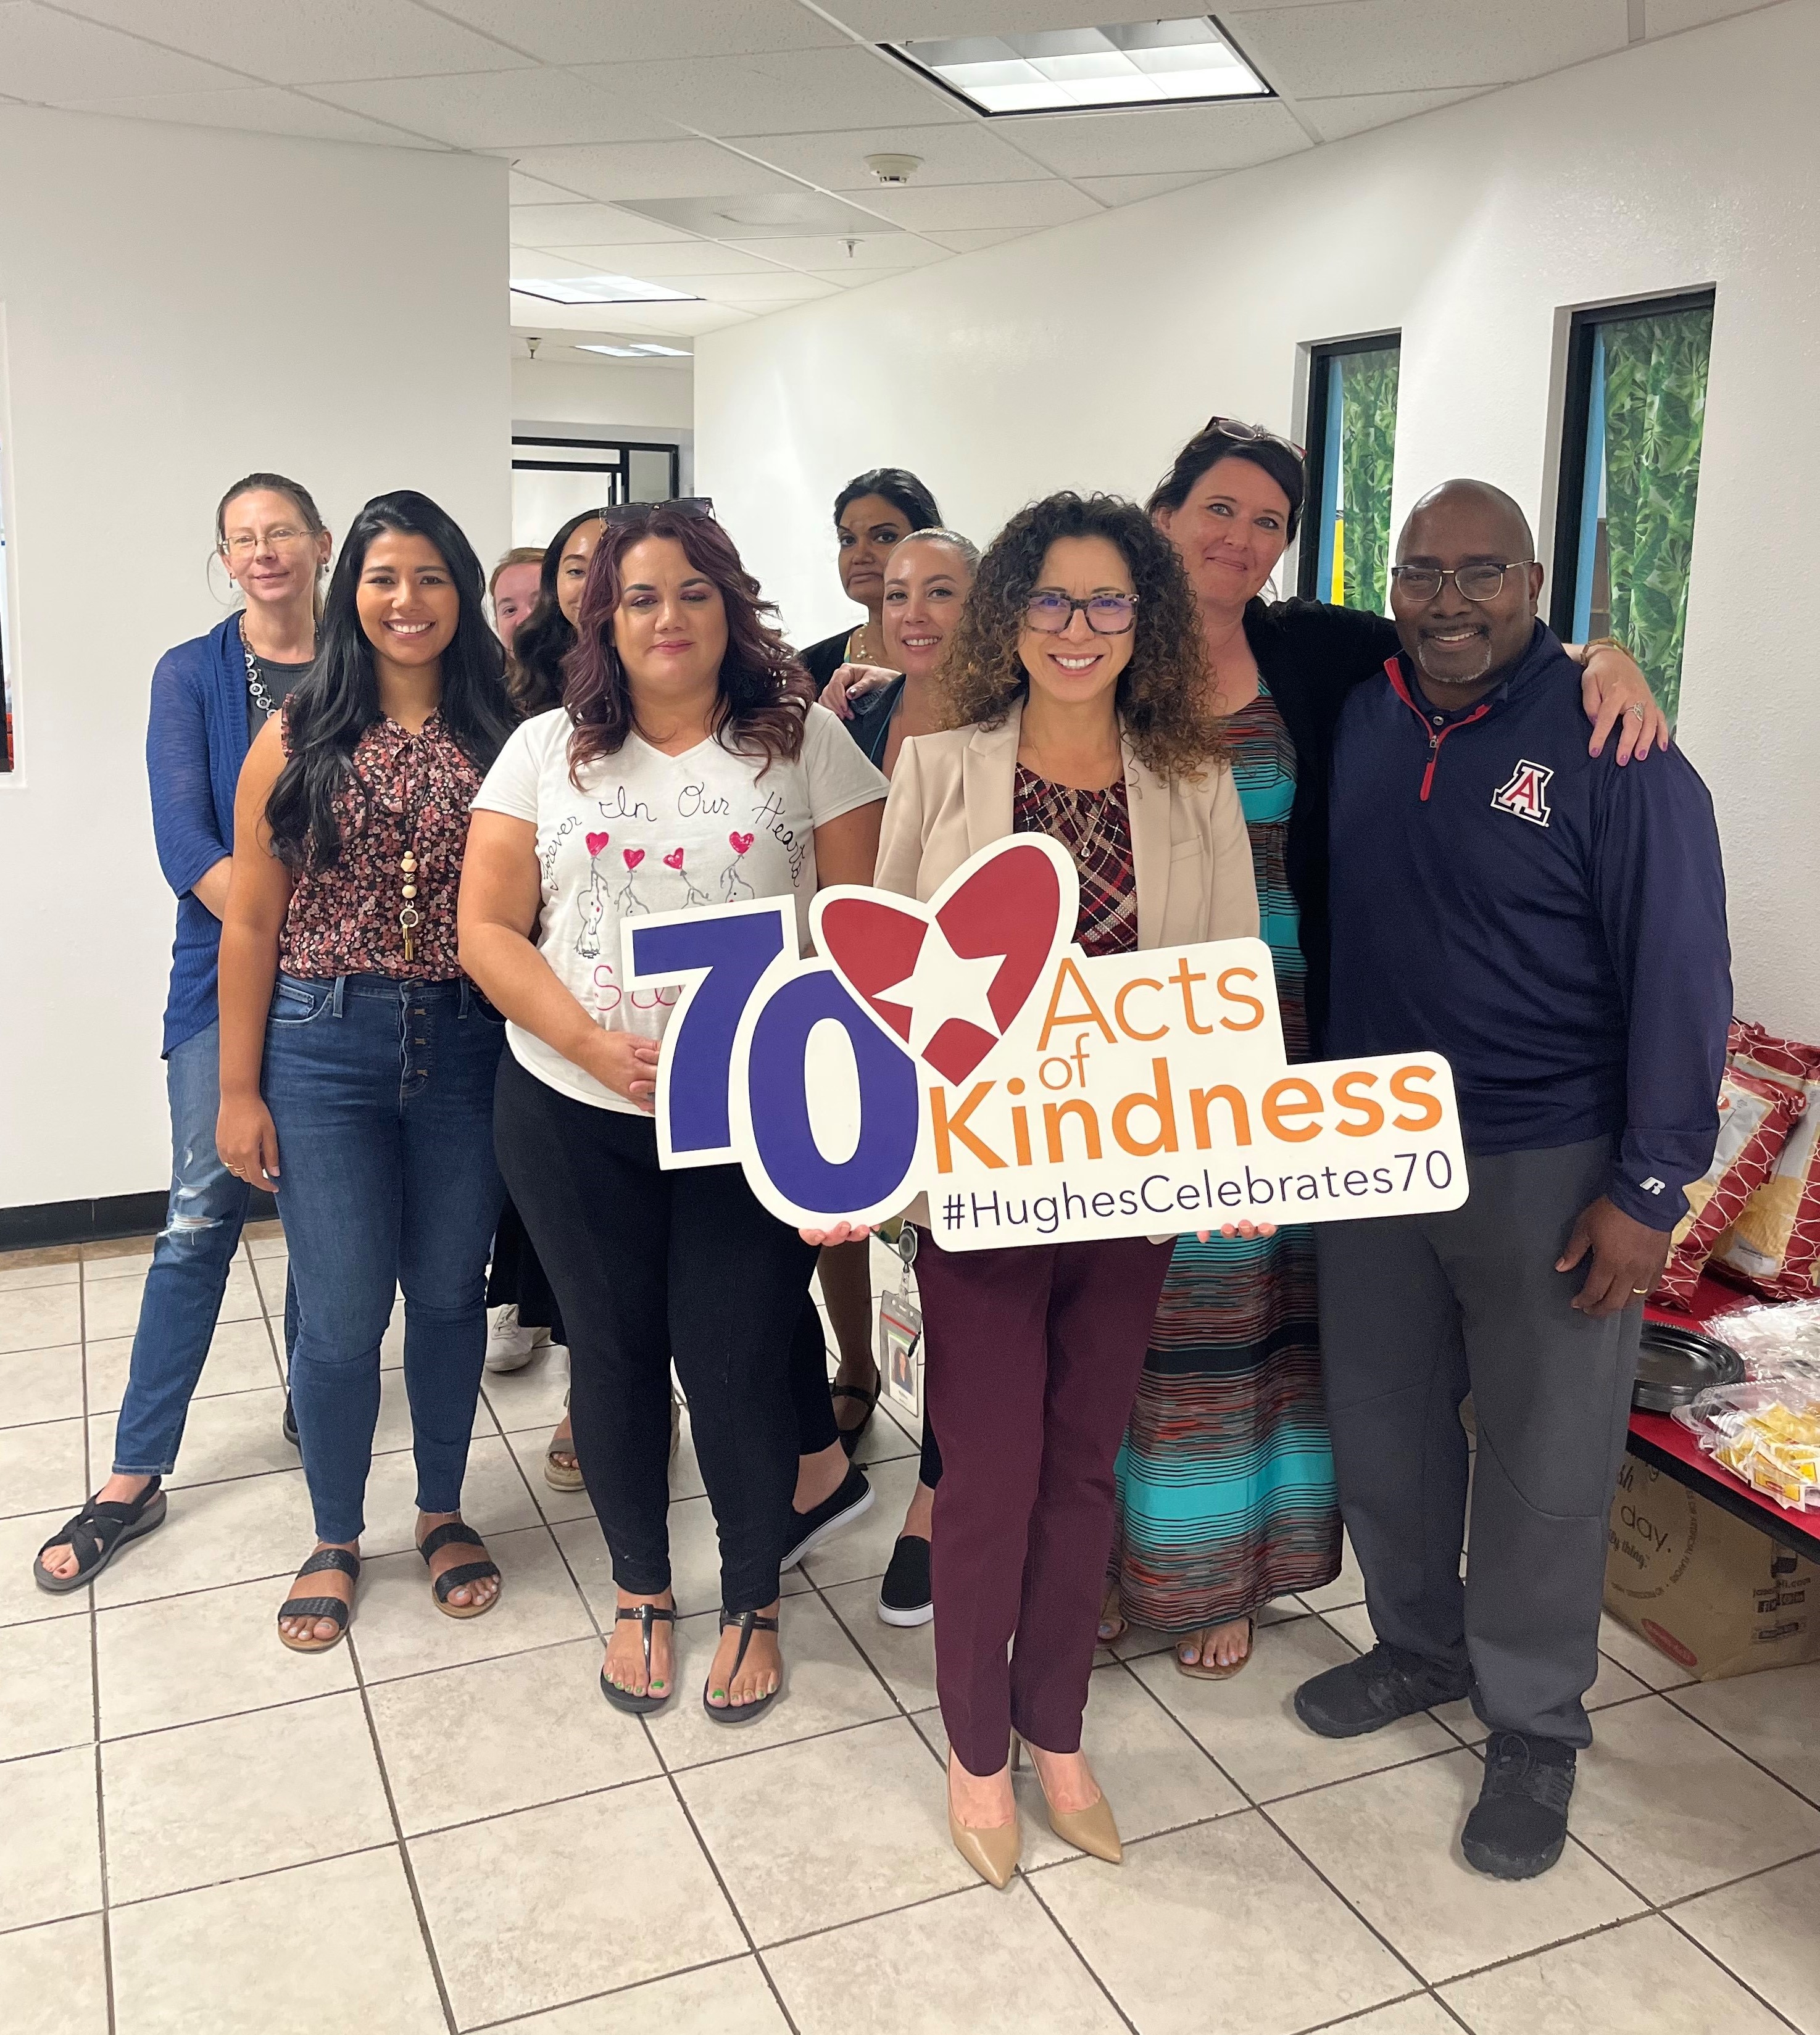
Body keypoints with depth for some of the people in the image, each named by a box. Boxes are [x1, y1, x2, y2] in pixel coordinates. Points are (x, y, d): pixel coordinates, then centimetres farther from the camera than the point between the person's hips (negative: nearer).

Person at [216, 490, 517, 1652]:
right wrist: (239, 1088, 0)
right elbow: (252, 924, 1)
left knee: (449, 1292, 12)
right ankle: (336, 1540, 27)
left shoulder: (504, 740, 1)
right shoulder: (297, 740, 0)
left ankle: (444, 1511, 34)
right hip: (325, 1047, -1)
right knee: (341, 1314, 3)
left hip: (469, 1048, 1)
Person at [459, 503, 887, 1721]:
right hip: (573, 1115, 2)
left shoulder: (808, 741, 0)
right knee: (613, 1351, 14)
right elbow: (488, 928, 1)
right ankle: (642, 1592, 36)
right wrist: (598, 1047, -13)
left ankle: (755, 1604, 28)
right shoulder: (548, 750, 5)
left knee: (740, 1363, 2)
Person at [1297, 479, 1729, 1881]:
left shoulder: (1610, 746, -13)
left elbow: (1679, 972, -12)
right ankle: (1421, 1645, 40)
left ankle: (1536, 1725, 28)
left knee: (1545, 1456, 7)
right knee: (1379, 1419, 16)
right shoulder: (1357, 721, 2)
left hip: (1549, 1168, -5)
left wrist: (1650, 1190, -13)